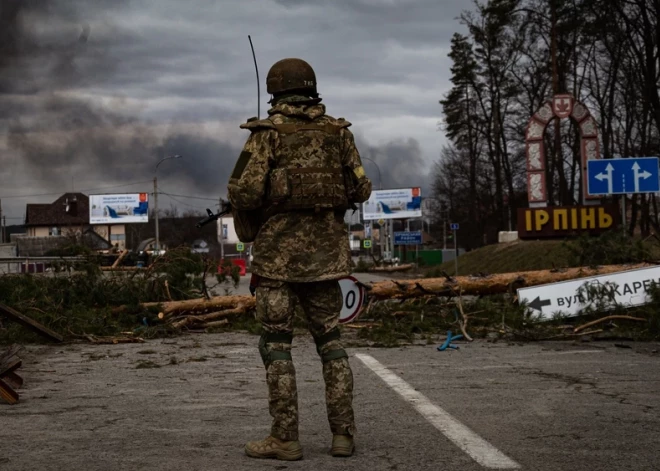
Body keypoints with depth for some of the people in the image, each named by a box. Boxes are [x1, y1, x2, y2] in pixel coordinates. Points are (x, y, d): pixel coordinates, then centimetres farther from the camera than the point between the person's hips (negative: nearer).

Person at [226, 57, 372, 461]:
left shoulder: (268, 133, -6)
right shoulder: (338, 132, 5)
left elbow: (243, 194, -12)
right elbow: (361, 190, 7)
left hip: (279, 250, -4)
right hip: (325, 251, 4)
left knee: (277, 344, 2)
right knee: (330, 341, 12)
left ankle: (285, 438, 1)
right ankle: (343, 434, 9)